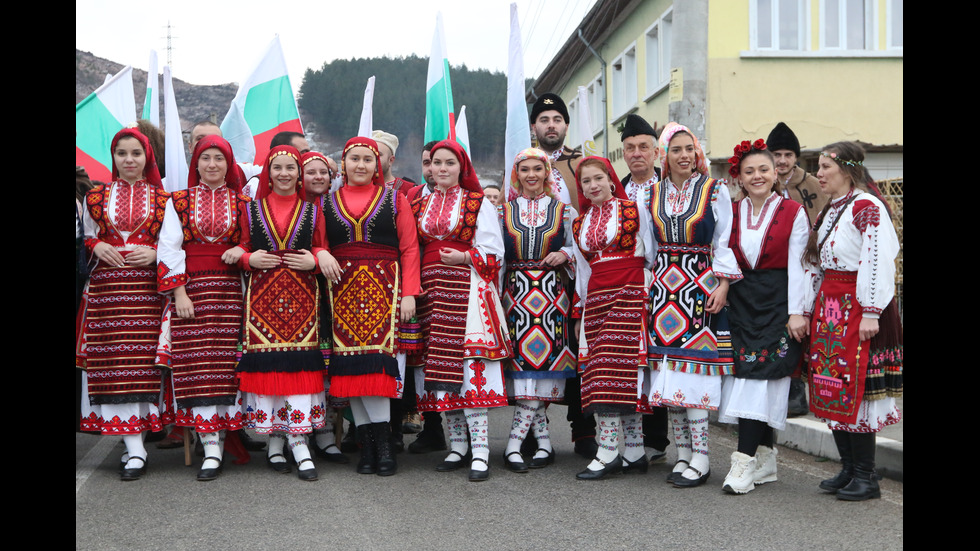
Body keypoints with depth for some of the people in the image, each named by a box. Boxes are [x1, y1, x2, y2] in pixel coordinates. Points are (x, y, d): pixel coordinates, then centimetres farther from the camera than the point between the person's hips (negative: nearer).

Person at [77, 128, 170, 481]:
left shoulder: (163, 198, 10)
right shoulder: (96, 197, 14)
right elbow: (86, 239, 18)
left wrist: (155, 252, -8)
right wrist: (98, 247, -3)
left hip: (148, 286, -1)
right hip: (108, 285, 1)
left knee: (143, 360, -6)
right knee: (115, 360, -6)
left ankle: (134, 427, 3)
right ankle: (135, 448, -4)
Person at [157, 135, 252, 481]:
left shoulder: (242, 202, 12)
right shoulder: (180, 201, 9)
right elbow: (169, 248, 3)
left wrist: (243, 250, -7)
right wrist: (179, 292, -7)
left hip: (230, 291, 1)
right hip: (191, 288, -1)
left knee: (226, 363, -4)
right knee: (197, 364, -7)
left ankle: (219, 433, 5)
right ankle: (212, 447, -7)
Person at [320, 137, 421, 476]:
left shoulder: (394, 200, 10)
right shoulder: (327, 203, 16)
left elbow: (410, 248, 4)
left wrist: (409, 293, -5)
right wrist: (323, 261, -5)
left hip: (384, 289, -2)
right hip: (343, 291, 2)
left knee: (376, 357, -13)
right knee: (352, 363, -2)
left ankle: (381, 443, -8)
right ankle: (368, 444, 3)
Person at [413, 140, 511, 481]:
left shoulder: (478, 203, 5)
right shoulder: (419, 206, 17)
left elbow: (493, 251, 1)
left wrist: (465, 257, -12)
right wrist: (414, 286, 4)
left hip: (467, 287, -5)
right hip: (431, 288, 5)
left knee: (469, 363, -12)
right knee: (439, 364, 3)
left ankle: (480, 448, -11)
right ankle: (457, 444, 12)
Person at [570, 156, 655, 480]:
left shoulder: (634, 211, 4)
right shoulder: (580, 223, 18)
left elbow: (651, 256, 5)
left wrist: (646, 291, 0)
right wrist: (581, 310, 21)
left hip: (629, 295, -5)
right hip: (596, 300, 5)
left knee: (615, 366, -13)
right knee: (598, 372, -1)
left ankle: (608, 453, -11)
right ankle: (634, 453, 5)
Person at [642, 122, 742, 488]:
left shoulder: (715, 190, 2)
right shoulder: (653, 193, 12)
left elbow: (724, 242, -1)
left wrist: (722, 285, -9)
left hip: (700, 288, -4)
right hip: (663, 289, 4)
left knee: (693, 370, -10)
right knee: (667, 371, 3)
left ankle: (700, 458, -5)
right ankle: (682, 453, 11)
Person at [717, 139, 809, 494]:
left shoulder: (793, 213, 1)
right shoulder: (731, 214, 11)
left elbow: (795, 265, -3)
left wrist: (796, 312, -8)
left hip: (778, 303, -4)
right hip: (741, 304, 4)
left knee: (760, 374, -11)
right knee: (747, 374, 1)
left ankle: (745, 461, -13)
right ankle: (765, 458, 10)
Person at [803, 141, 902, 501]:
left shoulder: (867, 208, -12)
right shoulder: (830, 210, 17)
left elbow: (877, 262, -18)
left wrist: (871, 313, -21)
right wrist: (809, 310, 18)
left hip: (856, 309, -9)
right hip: (828, 309, 9)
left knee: (855, 389, -7)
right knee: (830, 390, 9)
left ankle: (865, 477, 2)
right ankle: (848, 469, 19)